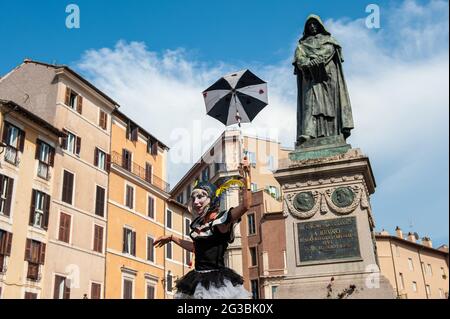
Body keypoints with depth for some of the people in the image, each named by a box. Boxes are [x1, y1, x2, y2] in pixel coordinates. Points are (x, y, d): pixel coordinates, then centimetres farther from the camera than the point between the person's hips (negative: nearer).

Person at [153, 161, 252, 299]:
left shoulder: (220, 220, -12)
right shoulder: (197, 223, 9)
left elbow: (245, 205, -28)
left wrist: (246, 179, -31)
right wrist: (171, 238, 30)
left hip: (217, 281, -7)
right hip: (197, 281, 7)